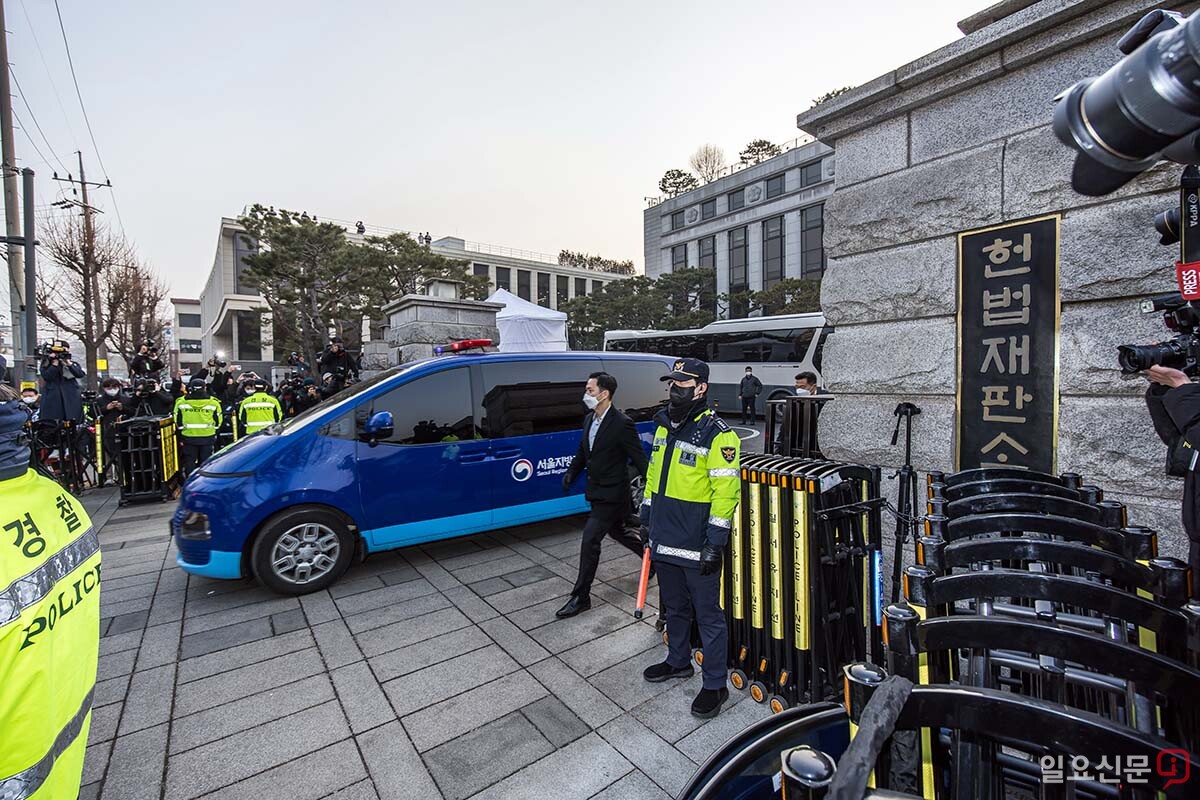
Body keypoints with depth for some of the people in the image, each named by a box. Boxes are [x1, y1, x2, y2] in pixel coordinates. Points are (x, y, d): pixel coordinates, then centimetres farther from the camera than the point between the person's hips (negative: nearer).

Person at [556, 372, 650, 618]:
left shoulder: (622, 424, -20)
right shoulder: (589, 419, 5)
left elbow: (639, 459, -17)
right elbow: (583, 450, 17)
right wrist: (571, 473, 5)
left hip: (612, 494, -9)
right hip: (597, 492, 9)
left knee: (589, 540, -7)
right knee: (617, 531, 24)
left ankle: (580, 597, 7)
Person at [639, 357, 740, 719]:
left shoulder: (717, 433, -15)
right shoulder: (664, 426, 9)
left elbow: (725, 490, -18)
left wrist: (715, 543, -19)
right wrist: (647, 519, 17)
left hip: (697, 546, -7)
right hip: (665, 539, 7)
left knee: (707, 614, 9)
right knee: (674, 606, 23)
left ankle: (715, 685, 26)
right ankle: (678, 661, 44)